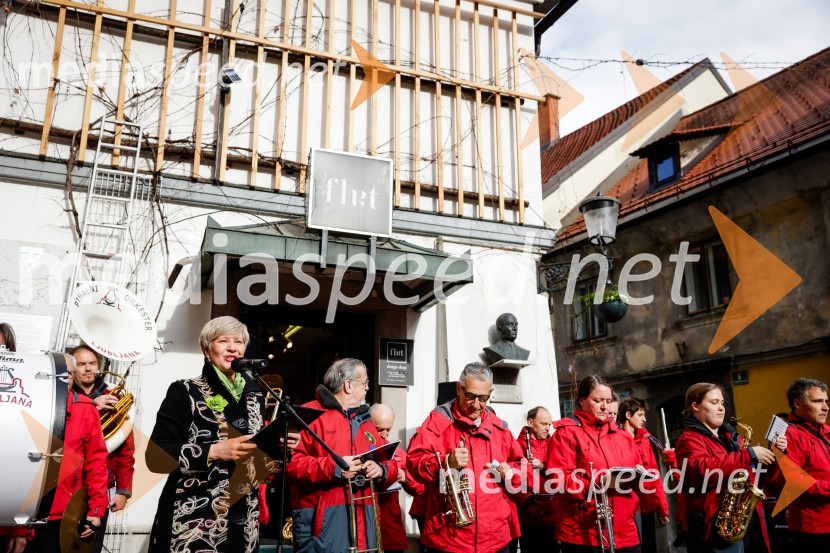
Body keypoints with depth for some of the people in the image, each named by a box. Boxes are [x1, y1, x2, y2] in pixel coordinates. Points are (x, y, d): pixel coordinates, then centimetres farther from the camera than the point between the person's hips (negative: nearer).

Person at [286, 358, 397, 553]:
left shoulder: (365, 423, 21)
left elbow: (392, 465, 20)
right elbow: (289, 462, -14)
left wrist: (381, 470, -3)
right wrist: (333, 468, -20)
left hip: (363, 520, 7)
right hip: (320, 519, -6)